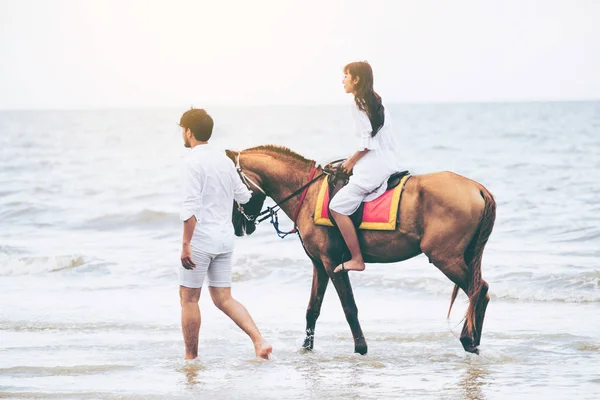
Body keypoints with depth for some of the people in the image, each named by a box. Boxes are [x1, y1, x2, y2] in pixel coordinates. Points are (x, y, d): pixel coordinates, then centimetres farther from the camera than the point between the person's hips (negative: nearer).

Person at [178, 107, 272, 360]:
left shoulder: (193, 162, -13)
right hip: (225, 238, 7)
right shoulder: (224, 160, 9)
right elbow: (243, 196, 19)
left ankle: (191, 357, 10)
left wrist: (186, 244, -20)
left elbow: (191, 208, -20)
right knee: (223, 299, 10)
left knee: (188, 298, 5)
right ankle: (259, 340, -6)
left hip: (201, 239, -7)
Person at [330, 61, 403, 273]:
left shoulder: (359, 105, -12)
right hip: (388, 163, 10)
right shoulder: (377, 102, 16)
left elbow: (367, 142, -18)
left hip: (373, 168, -10)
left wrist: (352, 161, -5)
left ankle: (357, 259, -16)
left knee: (337, 206, -12)